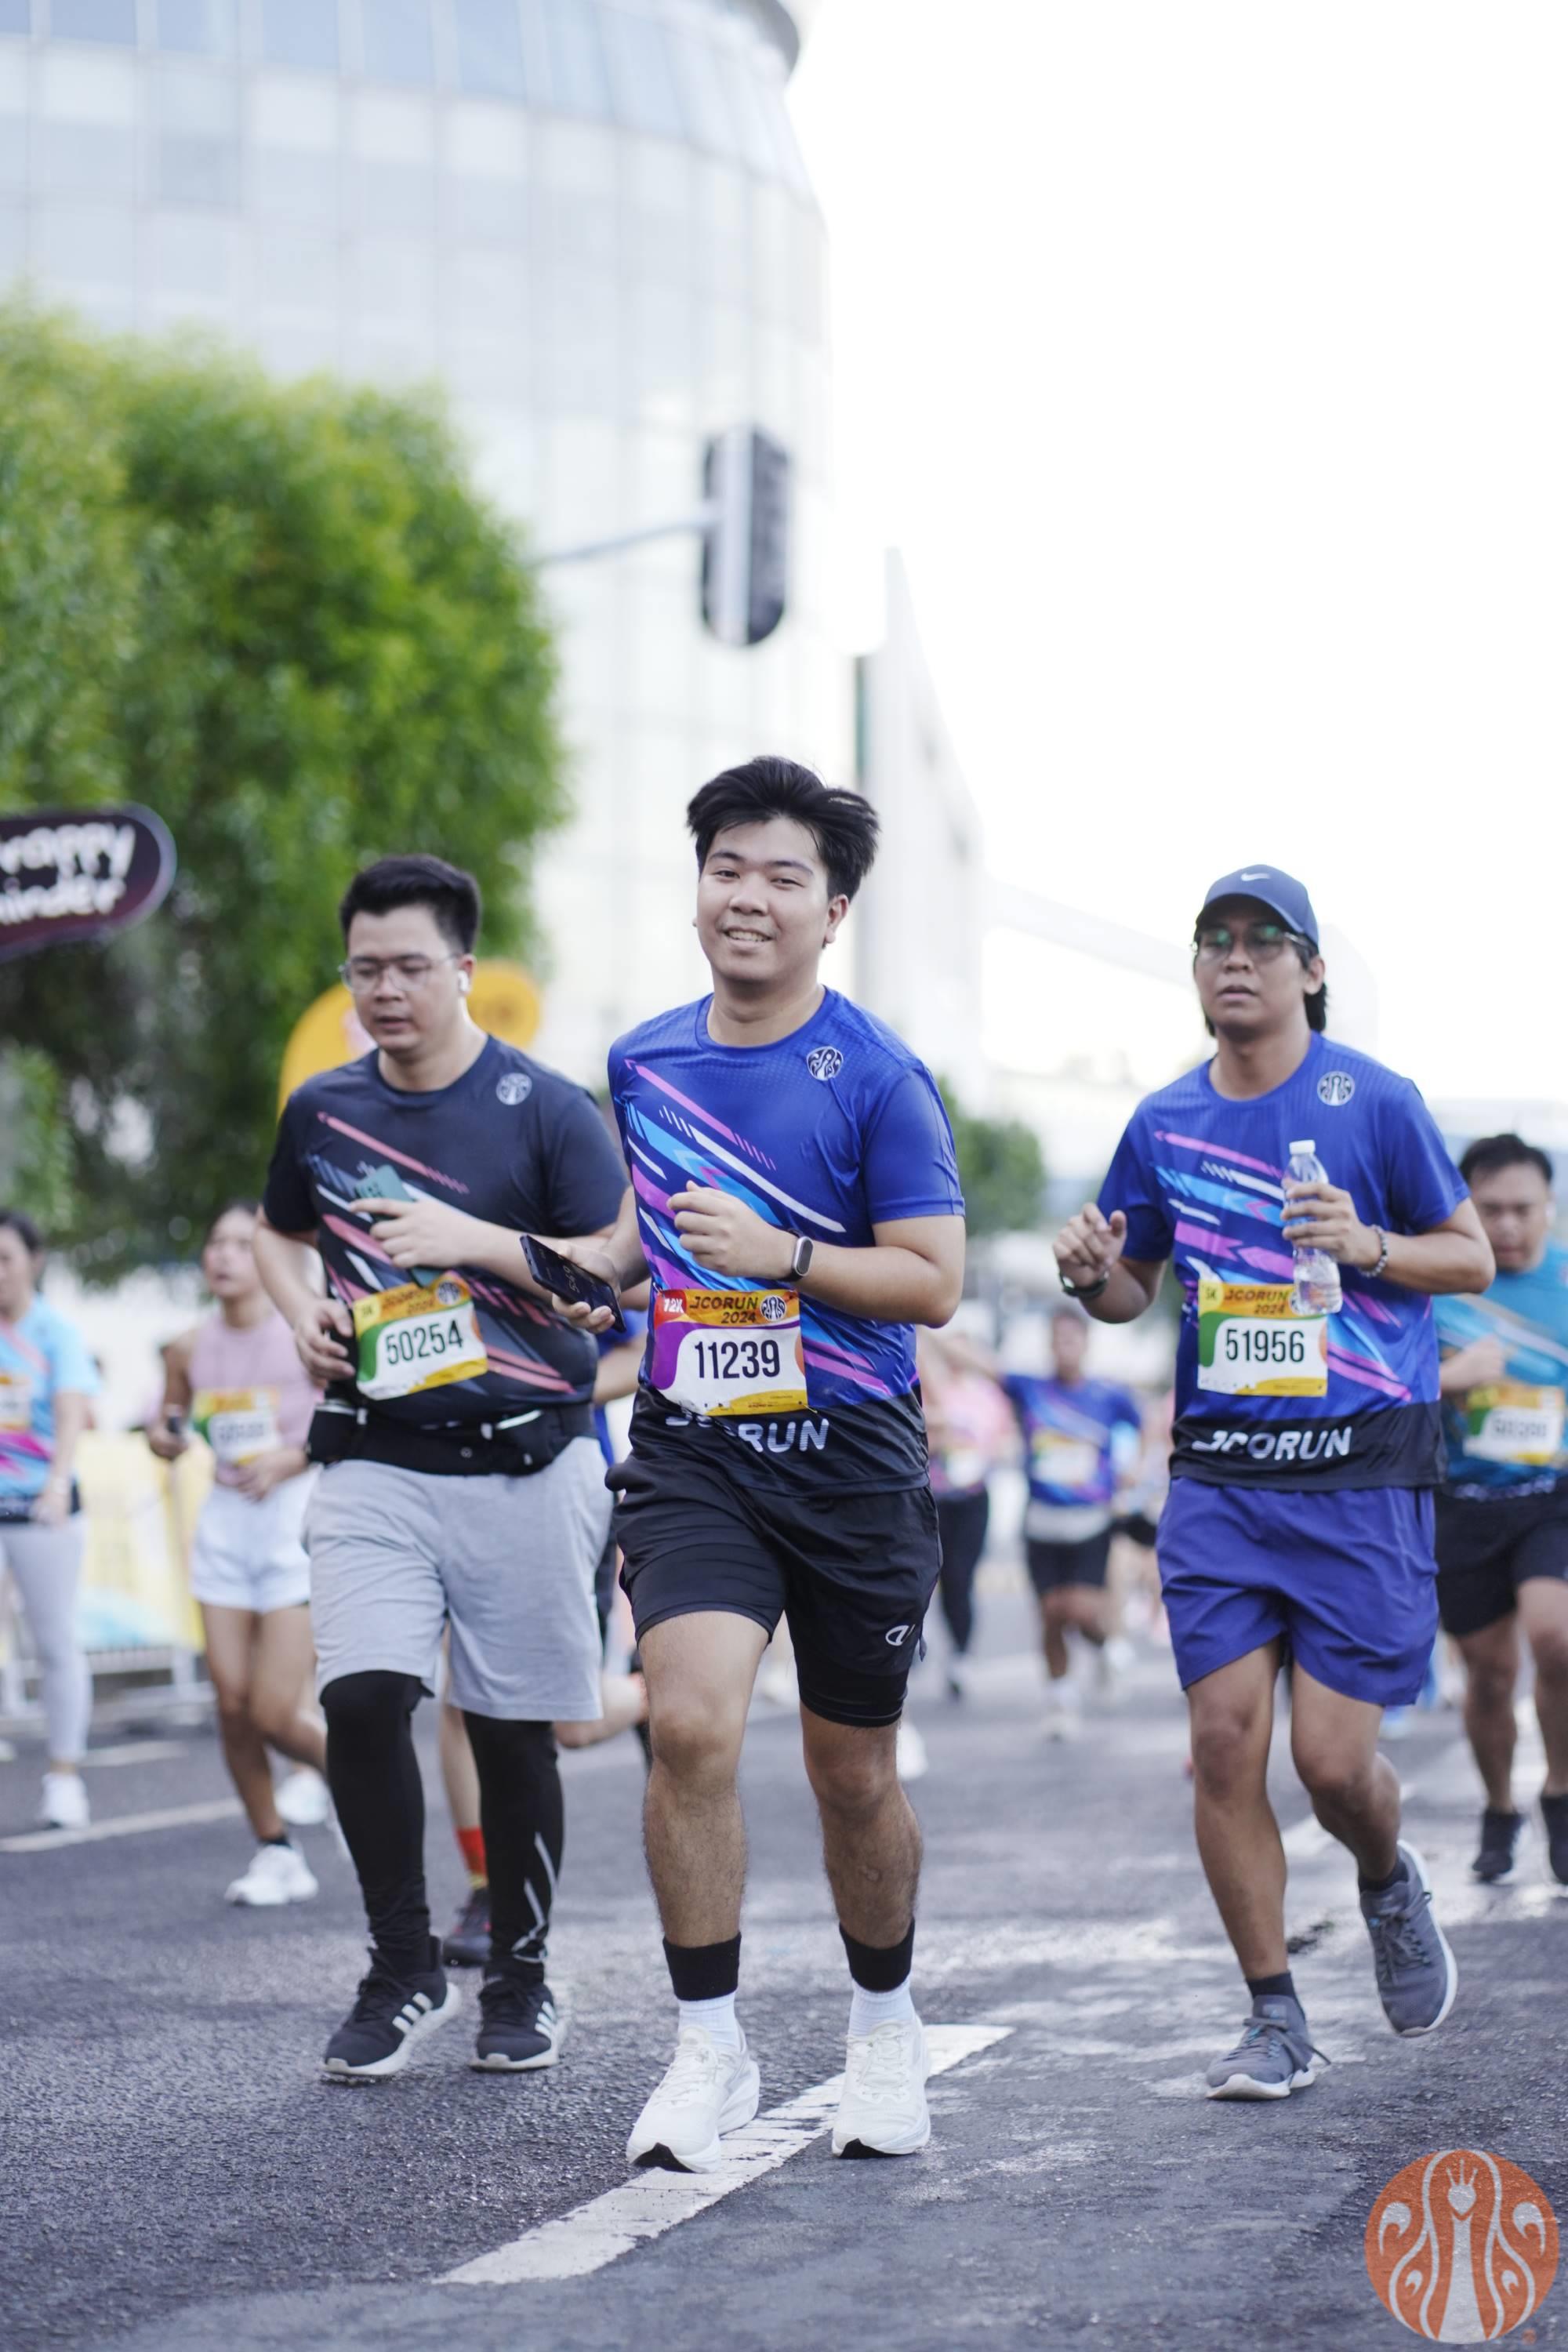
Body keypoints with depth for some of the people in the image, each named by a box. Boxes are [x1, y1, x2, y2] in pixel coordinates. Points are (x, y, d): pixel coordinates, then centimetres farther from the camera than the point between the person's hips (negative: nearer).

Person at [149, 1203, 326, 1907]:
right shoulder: (190, 1350, 6)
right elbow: (169, 1427, 21)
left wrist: (292, 1458, -19)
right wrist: (164, 1436, -1)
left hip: (296, 1514, -5)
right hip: (225, 1523, 5)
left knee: (274, 1714, -9)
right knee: (232, 1703, 0)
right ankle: (275, 1852, 15)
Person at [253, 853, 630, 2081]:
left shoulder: (546, 1108, -3)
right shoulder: (321, 1109, 9)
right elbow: (279, 1229, 28)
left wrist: (473, 1240, -16)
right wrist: (305, 1314, 7)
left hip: (522, 1463, -2)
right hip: (374, 1461, 2)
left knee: (514, 1733, 4)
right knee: (361, 1700, -13)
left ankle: (520, 1977, 22)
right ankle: (406, 1969, 3)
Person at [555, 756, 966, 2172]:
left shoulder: (878, 1076, -8)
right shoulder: (645, 1062, 7)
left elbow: (935, 1281, -11)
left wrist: (778, 1254, -22)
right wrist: (597, 1268, 9)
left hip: (851, 1458, -2)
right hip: (693, 1453, 2)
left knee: (852, 1773, 10)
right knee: (688, 1722, -19)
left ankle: (887, 2028, 35)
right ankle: (711, 2049, -7)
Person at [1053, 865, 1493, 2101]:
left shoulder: (1375, 1101, -2)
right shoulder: (1165, 1122, 9)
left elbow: (1473, 1258, 3)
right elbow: (1132, 1288, 19)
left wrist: (1369, 1245, -16)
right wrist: (1093, 1274, -4)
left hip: (1363, 1466, -3)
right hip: (1220, 1472, 3)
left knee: (1334, 1757, -6)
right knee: (1226, 1740, -5)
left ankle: (1391, 1883, 30)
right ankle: (1277, 2022, 8)